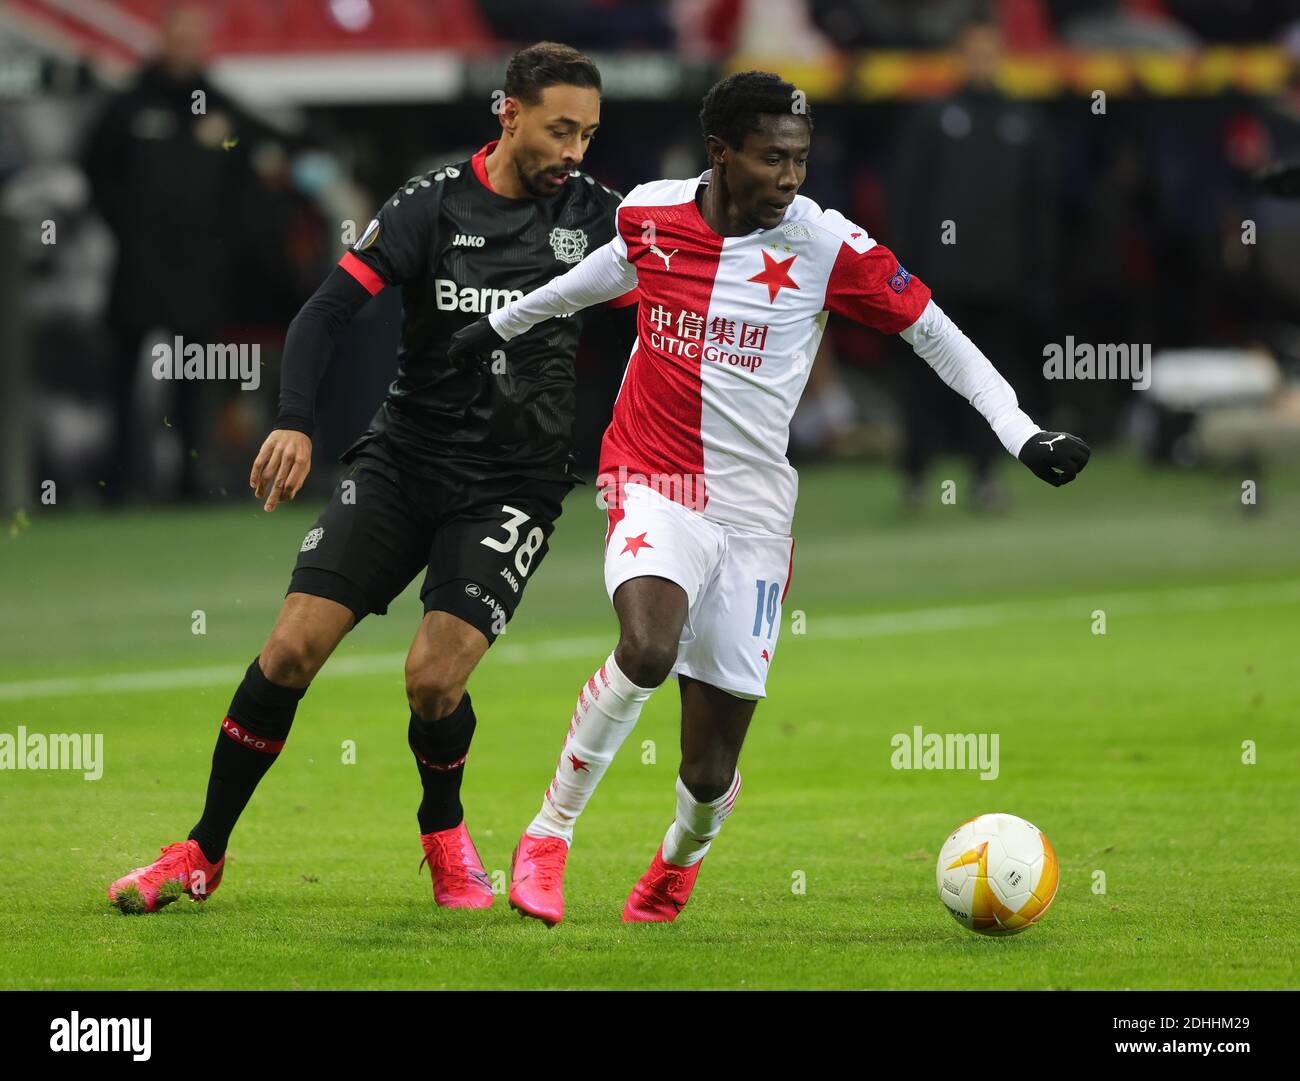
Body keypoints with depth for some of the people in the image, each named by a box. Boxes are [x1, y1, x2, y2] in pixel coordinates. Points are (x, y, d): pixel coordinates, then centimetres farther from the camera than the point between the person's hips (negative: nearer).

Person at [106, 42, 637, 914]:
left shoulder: (596, 214, -1)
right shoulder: (433, 204, -5)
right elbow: (328, 310, -8)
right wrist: (294, 423, -21)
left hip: (514, 484, 0)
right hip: (402, 460, 0)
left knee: (434, 676, -18)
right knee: (293, 647, -9)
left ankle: (446, 834, 14)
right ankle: (203, 855, 7)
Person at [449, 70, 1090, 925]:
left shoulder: (827, 245, -9)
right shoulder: (649, 213, -2)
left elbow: (935, 333, -1)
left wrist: (1022, 435, -11)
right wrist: (508, 322, 39)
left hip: (753, 509, 0)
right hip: (653, 483, 0)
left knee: (710, 772, -1)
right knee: (648, 647, -33)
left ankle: (680, 862, 37)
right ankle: (549, 835, -13)